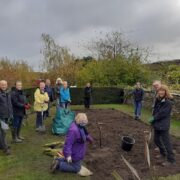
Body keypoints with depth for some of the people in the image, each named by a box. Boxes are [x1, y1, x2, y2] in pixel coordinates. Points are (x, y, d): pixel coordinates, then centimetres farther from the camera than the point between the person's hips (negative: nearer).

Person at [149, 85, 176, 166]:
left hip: (163, 126, -9)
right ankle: (163, 153, 41)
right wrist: (153, 119, 0)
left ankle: (171, 160, 11)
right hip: (157, 124, 9)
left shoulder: (168, 102, -18)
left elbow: (162, 113, -20)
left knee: (166, 142, -1)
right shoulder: (158, 100, 6)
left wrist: (153, 118, -13)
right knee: (156, 139, 20)